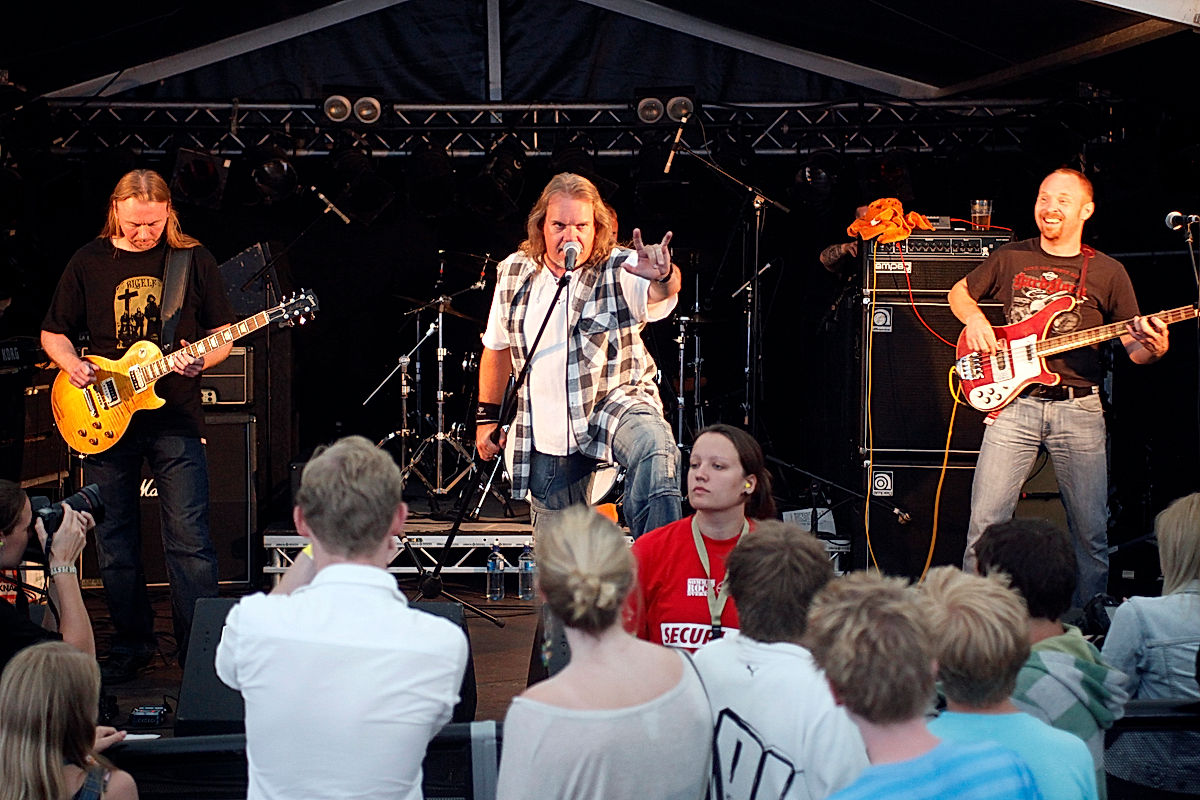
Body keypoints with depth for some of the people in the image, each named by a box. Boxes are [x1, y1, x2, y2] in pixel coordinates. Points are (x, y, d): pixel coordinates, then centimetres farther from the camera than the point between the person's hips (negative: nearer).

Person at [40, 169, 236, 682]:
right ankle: (131, 646, 22)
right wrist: (73, 365, -8)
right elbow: (53, 332, 12)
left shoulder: (193, 260, 2)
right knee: (115, 543, 8)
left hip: (175, 420, -2)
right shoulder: (89, 262, 5)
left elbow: (223, 336, 5)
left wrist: (201, 360, -16)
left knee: (189, 541, -6)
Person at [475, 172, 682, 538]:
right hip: (545, 436, 4)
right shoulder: (514, 274, 2)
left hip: (616, 402, -4)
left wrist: (663, 277, -58)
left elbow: (658, 294, -35)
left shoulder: (620, 270, -12)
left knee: (654, 448, -37)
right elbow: (497, 347, 14)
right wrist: (487, 416, 15)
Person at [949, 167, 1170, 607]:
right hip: (1013, 403, 0)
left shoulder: (1108, 272, 7)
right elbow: (959, 291, 24)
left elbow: (1133, 347, 9)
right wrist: (974, 318, 2)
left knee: (1092, 532, 1)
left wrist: (1153, 348, -15)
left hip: (1079, 409, 0)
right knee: (985, 523, -7)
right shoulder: (1010, 258, 10)